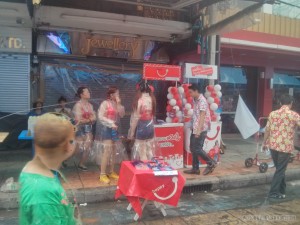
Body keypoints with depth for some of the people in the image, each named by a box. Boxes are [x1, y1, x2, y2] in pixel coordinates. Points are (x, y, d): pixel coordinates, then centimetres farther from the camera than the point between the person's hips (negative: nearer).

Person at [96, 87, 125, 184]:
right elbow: (100, 117, -16)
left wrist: (119, 104, -8)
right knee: (107, 151, -11)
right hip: (106, 129, -7)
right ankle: (102, 174, -3)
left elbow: (122, 114, -1)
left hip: (114, 129, 7)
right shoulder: (105, 103, -11)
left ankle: (111, 172, 23)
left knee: (114, 151, 11)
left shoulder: (117, 104, 9)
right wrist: (111, 123, -22)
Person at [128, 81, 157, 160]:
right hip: (150, 127, 6)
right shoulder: (152, 99, 0)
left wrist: (132, 132, -7)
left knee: (141, 151, 4)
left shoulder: (140, 101, -16)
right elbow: (153, 114, 6)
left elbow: (136, 117, -13)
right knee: (149, 150, 15)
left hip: (141, 128, -6)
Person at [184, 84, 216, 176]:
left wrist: (199, 130, -27)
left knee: (197, 149, -6)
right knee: (193, 148, 11)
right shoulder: (196, 100, 14)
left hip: (201, 129, -9)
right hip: (195, 128, 9)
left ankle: (211, 163, 11)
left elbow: (202, 116, -21)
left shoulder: (202, 100, -14)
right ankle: (195, 168, 20)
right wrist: (194, 128, 16)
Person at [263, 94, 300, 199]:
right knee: (280, 170, 5)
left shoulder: (273, 114, 3)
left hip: (273, 145, 5)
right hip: (286, 146, -4)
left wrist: (265, 143, 17)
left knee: (279, 168, 20)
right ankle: (274, 192, 9)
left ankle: (282, 189, 32)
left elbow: (267, 130, 6)